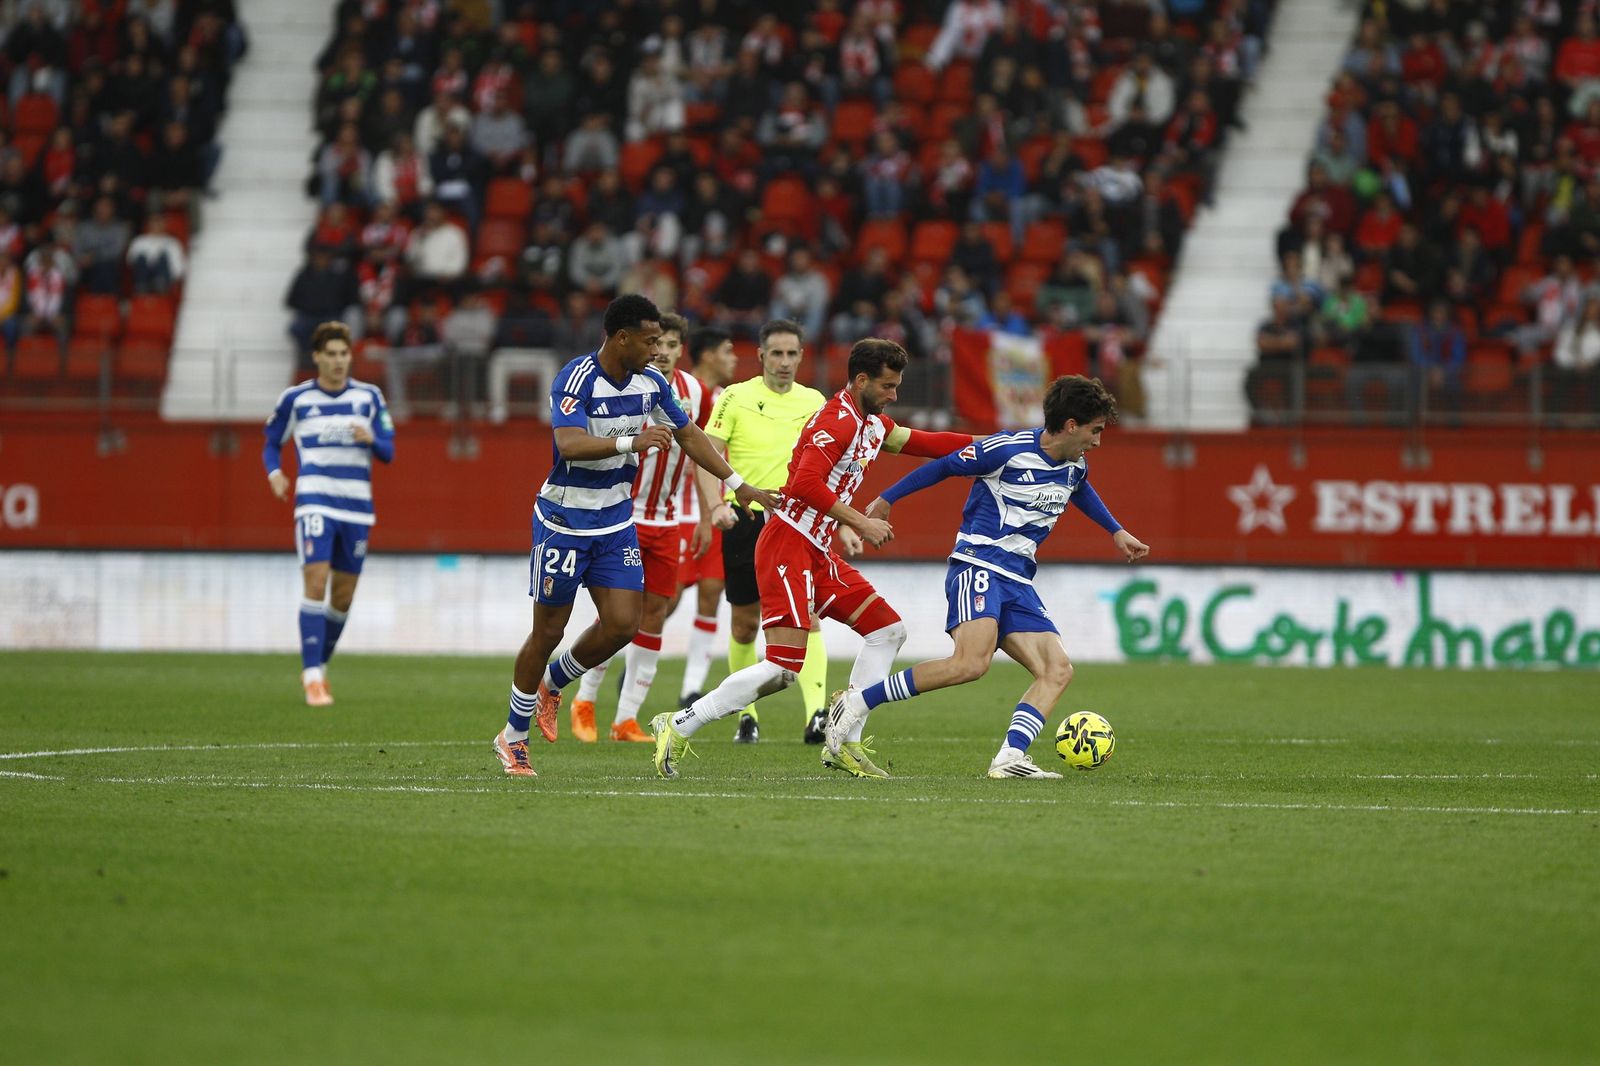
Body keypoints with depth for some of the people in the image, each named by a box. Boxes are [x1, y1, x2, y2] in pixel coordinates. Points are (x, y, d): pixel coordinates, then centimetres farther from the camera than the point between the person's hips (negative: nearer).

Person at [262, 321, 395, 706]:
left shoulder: (369, 397, 7)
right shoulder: (295, 398, 3)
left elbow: (388, 452, 7)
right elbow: (272, 444, 14)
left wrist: (371, 438, -16)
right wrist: (274, 473, -7)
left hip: (357, 505, 3)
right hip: (315, 501, -3)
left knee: (343, 596, 6)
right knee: (315, 583, -18)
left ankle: (318, 668, 26)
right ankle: (313, 678, -19)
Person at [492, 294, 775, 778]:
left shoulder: (651, 382, 1)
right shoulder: (576, 380, -21)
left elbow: (689, 435, 14)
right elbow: (570, 444, -36)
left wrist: (738, 484, 15)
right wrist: (632, 441, -47)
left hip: (616, 519, 6)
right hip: (565, 519, -6)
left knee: (622, 624, -6)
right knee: (548, 630, 0)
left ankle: (551, 685, 22)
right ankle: (513, 737, 16)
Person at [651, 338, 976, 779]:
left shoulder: (871, 424, 16)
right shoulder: (838, 420, -15)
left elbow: (921, 443, 27)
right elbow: (806, 483, -26)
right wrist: (860, 522, -21)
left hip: (818, 553, 10)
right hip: (788, 547, -10)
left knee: (888, 629, 9)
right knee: (783, 668, -16)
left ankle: (844, 744, 9)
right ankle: (677, 727, -8)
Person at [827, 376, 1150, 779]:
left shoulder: (1076, 466, 11)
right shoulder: (1008, 450, -12)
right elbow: (944, 466, -1)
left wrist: (1116, 532, 41)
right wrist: (886, 499, 5)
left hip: (1018, 581, 8)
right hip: (979, 565, -8)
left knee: (1058, 671, -9)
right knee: (973, 661, -29)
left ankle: (1010, 759, -19)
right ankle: (857, 703, -22)